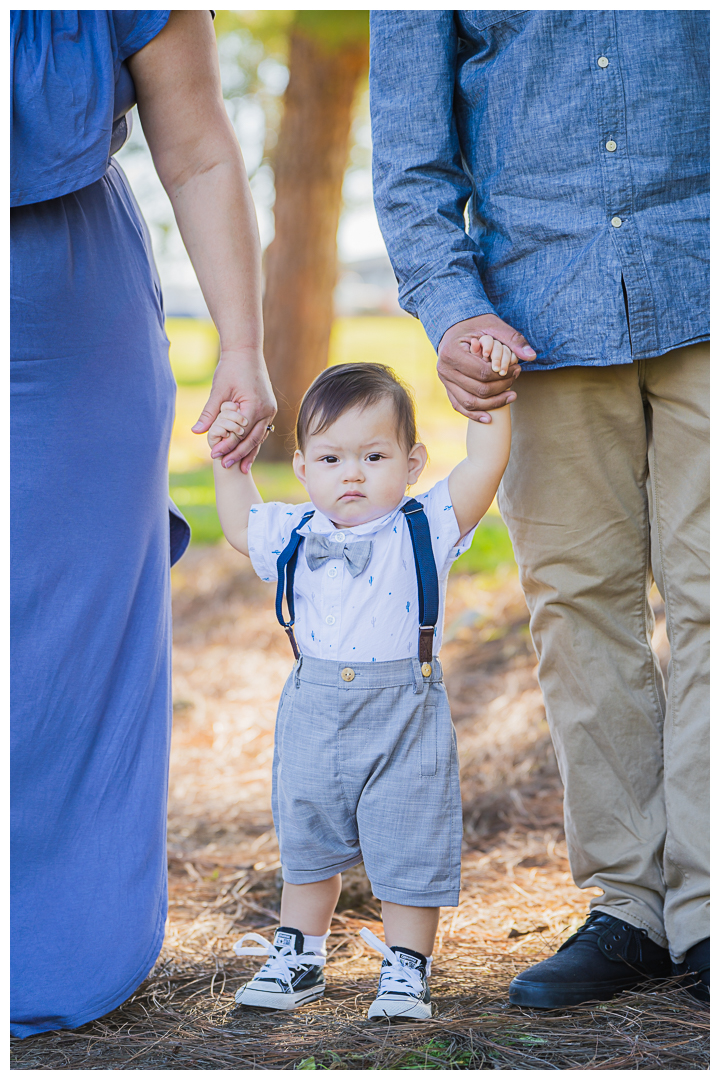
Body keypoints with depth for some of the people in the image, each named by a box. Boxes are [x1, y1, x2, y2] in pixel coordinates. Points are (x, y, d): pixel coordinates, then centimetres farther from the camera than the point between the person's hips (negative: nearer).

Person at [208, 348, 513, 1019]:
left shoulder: (425, 530, -7)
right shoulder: (293, 535, 3)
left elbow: (483, 466, -17)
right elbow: (239, 525, 22)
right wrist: (228, 462, 13)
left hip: (406, 718, -4)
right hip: (314, 717, 4)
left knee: (408, 849, 2)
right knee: (307, 844, 17)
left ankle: (406, 970, 18)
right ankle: (297, 958, 33)